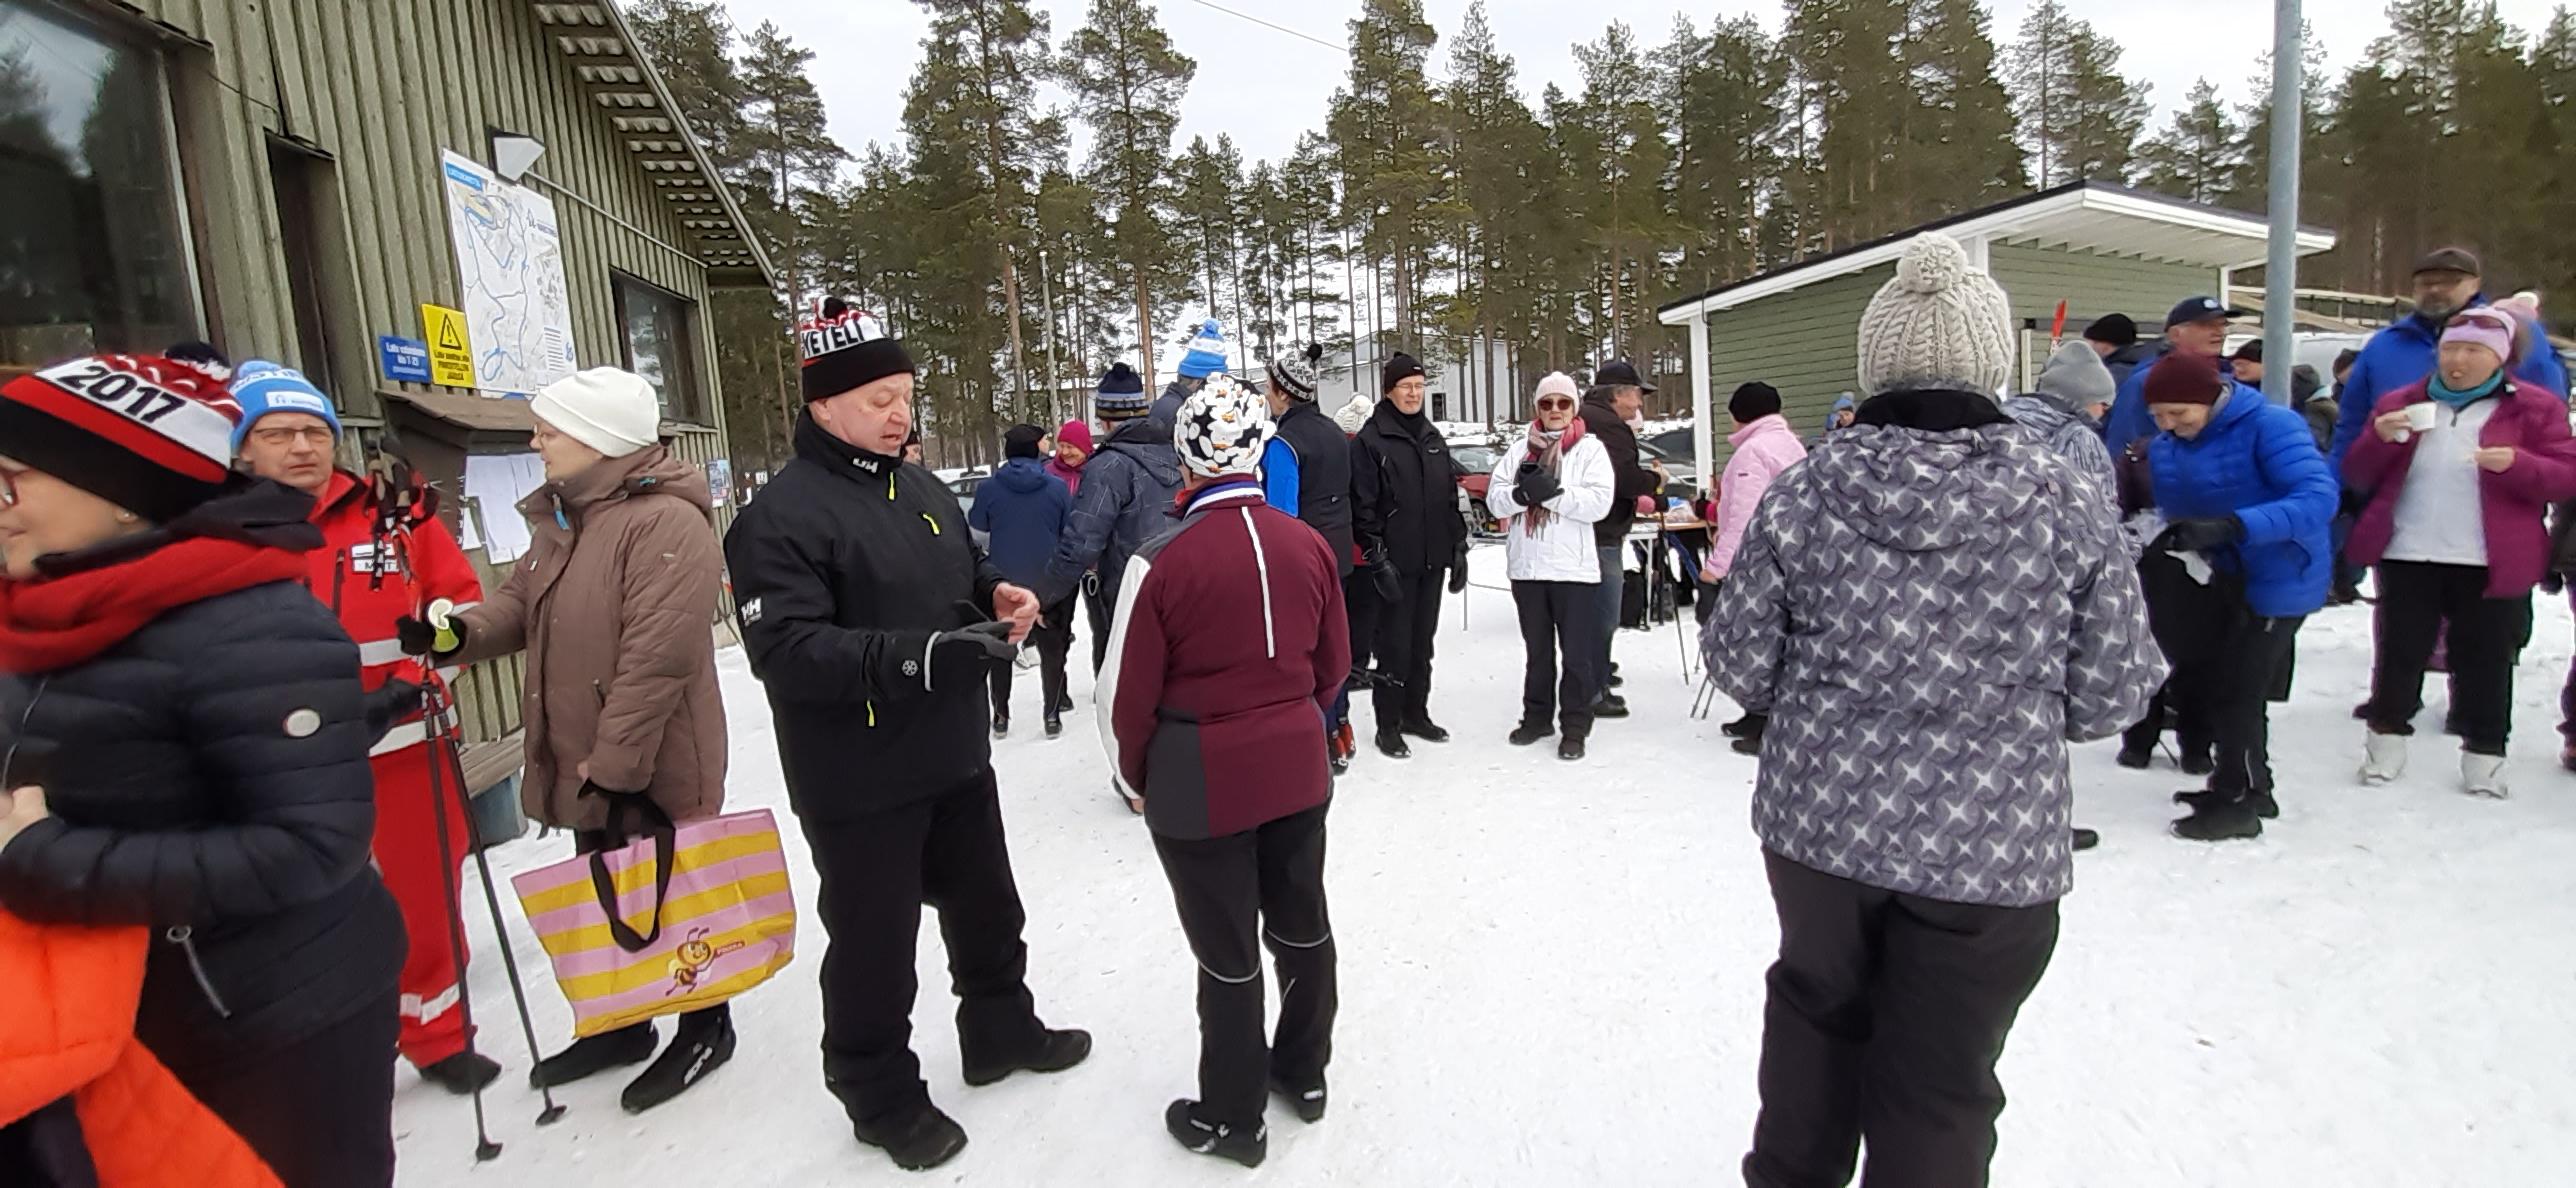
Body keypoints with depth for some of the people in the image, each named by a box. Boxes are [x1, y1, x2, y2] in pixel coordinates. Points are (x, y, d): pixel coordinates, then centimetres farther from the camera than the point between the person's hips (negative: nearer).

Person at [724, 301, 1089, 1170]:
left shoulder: (925, 490, 8)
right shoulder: (784, 515, -17)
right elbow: (782, 648, -26)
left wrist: (999, 595, -1)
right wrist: (910, 654, -35)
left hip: (956, 757, 8)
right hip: (859, 784, -7)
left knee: (987, 909, 23)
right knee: (873, 945, 9)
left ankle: (1001, 1031, 47)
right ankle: (881, 1097, 32)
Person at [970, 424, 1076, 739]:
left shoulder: (988, 488, -10)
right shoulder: (1058, 487, -9)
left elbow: (977, 525, 6)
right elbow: (1069, 533, -2)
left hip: (1002, 584, 0)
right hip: (1048, 582, 0)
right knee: (1052, 650, 13)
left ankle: (1001, 715, 21)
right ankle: (1052, 714, 14)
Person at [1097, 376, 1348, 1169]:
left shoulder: (1162, 563, -19)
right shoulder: (1310, 546, -4)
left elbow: (1127, 696, -12)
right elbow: (1332, 665, 7)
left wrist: (1138, 776, 7)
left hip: (1201, 783, -5)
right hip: (1297, 769, 5)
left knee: (1228, 954, 11)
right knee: (1302, 926, 22)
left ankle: (1232, 1119, 29)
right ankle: (1304, 1071, 42)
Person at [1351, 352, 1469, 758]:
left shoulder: (1433, 438, 14)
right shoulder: (1370, 441, -7)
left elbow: (1451, 499, 17)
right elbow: (1364, 508, -11)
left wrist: (1458, 549, 12)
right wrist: (1378, 560, -16)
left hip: (1433, 560, 6)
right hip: (1396, 563, -6)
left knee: (1422, 642, 14)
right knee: (1395, 644, -2)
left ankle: (1416, 713, 26)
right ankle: (1388, 725, 9)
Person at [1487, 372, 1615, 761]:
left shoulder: (1590, 449, 0)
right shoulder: (1519, 450, 10)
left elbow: (1599, 502, -13)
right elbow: (1494, 499, 1)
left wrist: (1552, 492, -22)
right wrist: (1522, 493, -19)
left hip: (1574, 568, -3)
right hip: (1527, 567, 4)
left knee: (1577, 652, 3)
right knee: (1536, 649, 17)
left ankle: (1575, 725, 15)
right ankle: (1537, 716, 30)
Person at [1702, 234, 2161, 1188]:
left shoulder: (1804, 491, -8)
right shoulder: (2062, 506, -8)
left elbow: (1740, 663, -5)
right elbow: (2109, 696, -3)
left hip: (1819, 821, 2)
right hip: (1992, 853, -1)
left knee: (1817, 1006, 26)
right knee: (1939, 1084, 13)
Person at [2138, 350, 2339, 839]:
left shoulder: (2269, 425, -23)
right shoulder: (2163, 447, -2)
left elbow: (2318, 496, -33)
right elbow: (2177, 509, 2)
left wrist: (2230, 526, -45)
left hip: (2281, 577, -8)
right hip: (2230, 575, 8)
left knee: (2237, 689, -3)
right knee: (2200, 676, 16)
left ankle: (2241, 803, 15)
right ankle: (2245, 786, 34)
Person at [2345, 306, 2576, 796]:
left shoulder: (2535, 407, 4)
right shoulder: (2400, 403, 10)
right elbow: (2357, 477, 7)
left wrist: (2517, 463, -21)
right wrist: (2381, 438, -12)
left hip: (2491, 564, -1)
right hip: (2407, 556, 1)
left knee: (2485, 661, 7)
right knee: (2399, 654, 7)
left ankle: (2484, 755, 19)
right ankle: (2386, 738, 21)